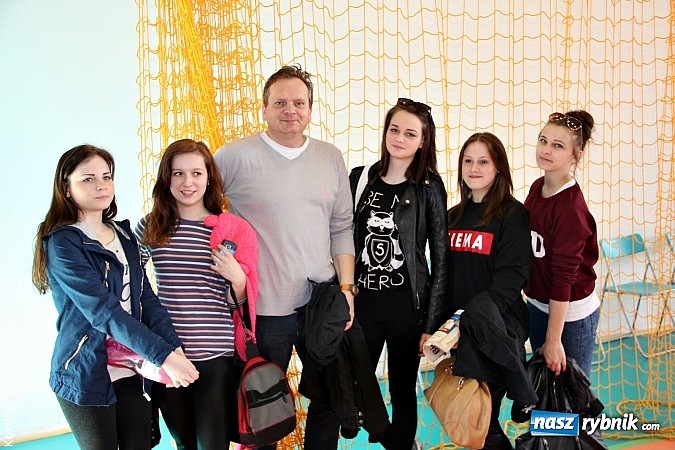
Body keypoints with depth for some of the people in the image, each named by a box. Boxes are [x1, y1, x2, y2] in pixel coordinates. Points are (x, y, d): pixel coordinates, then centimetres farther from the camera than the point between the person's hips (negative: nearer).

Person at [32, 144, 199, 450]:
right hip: (86, 374, -5)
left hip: (132, 370, 5)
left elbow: (145, 297, 2)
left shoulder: (124, 234, 7)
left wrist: (173, 347, -14)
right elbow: (103, 311, -22)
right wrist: (164, 355, -27)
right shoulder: (62, 243, -13)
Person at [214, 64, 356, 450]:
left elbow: (341, 227, 9)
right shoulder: (237, 157, -7)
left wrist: (347, 287, 3)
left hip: (324, 302, 4)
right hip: (264, 306, -4)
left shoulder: (331, 158, 7)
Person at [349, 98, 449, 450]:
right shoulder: (360, 179, 4)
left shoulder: (429, 187, -4)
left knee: (403, 393, 9)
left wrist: (432, 324, -7)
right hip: (362, 301, 3)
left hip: (407, 305, -3)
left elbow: (440, 258, -3)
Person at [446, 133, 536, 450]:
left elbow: (511, 279, -16)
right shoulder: (453, 216, 12)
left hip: (495, 329, -6)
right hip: (458, 329, 6)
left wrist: (471, 324, -24)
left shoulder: (513, 215, -7)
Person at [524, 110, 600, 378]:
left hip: (571, 313, -7)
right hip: (537, 305, 7)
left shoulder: (571, 206, -23)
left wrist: (553, 340, -20)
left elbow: (564, 276, -22)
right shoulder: (537, 187, -1)